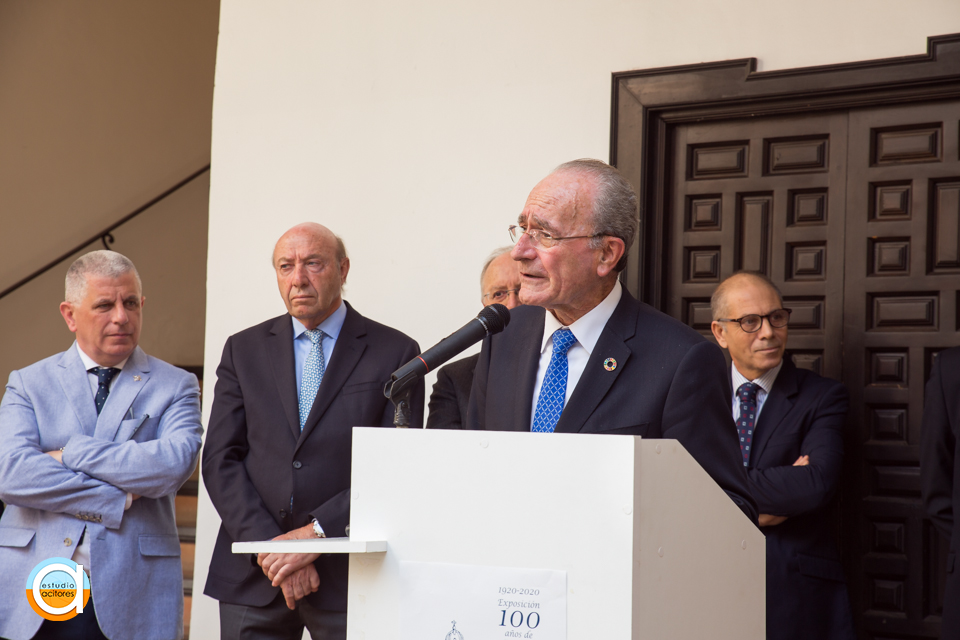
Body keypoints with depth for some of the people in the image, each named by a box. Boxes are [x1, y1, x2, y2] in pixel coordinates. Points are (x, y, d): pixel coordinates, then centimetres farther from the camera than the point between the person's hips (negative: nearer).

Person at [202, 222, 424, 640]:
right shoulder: (244, 350, 10)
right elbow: (220, 461, 3)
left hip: (349, 575, -2)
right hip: (252, 576, 2)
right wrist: (268, 547, -10)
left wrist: (316, 533, -14)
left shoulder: (395, 353, 2)